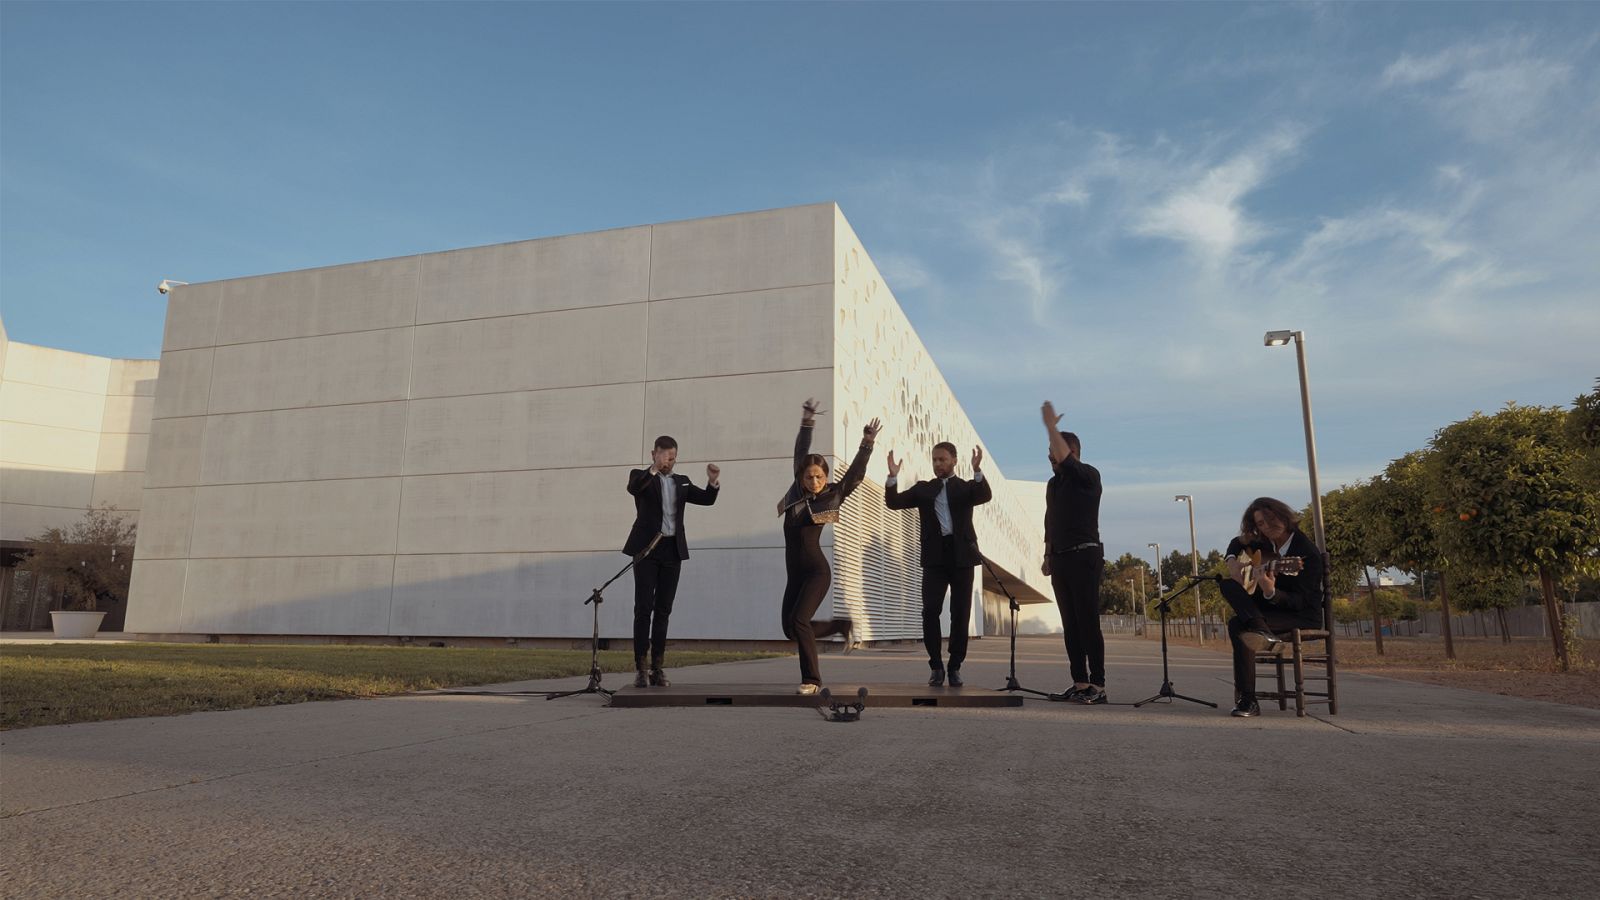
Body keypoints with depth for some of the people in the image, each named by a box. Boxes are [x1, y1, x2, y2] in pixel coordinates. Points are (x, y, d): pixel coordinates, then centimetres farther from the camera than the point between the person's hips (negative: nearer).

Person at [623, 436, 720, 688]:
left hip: (673, 551, 4)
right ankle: (640, 668, -4)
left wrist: (713, 481, -14)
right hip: (647, 548, -4)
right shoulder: (640, 476, 4)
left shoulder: (682, 482, 17)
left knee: (663, 610, 4)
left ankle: (657, 668, 8)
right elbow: (633, 488, -20)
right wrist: (654, 468, -36)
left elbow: (707, 499, 7)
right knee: (643, 608, -7)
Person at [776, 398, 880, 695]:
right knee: (790, 630, 8)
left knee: (798, 620, -21)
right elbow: (800, 453, 7)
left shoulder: (832, 496, -2)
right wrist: (806, 423, 1)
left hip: (816, 570, -6)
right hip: (795, 573, 6)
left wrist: (867, 443, -18)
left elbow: (855, 474, -10)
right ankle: (841, 625, 31)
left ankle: (811, 679, -9)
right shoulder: (798, 490, 7)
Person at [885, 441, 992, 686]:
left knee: (960, 614, 2)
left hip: (961, 556, -1)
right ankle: (936, 666, 4)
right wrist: (893, 477, -12)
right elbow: (893, 502, 5)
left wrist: (977, 471, -28)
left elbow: (986, 496, -12)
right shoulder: (923, 488, 14)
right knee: (930, 611, -8)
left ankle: (955, 667, 12)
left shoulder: (967, 487, 9)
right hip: (935, 557, 1)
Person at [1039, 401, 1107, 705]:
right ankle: (1080, 684, 10)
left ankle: (1098, 687, -7)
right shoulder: (1053, 484, 18)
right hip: (1060, 559, 8)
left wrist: (1050, 425, -18)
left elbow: (1064, 459, -25)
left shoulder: (1089, 476, -5)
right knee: (1070, 624, 6)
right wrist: (1048, 556, 16)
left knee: (1088, 623, -9)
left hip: (1084, 557, -8)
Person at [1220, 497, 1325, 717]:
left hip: (1303, 616, -8)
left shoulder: (1307, 552, -17)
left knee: (1238, 624, -27)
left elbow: (1301, 601, -21)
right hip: (1269, 607, 8)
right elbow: (1237, 543, 25)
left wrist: (1271, 593, -39)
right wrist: (1232, 561, 3)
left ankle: (1248, 700, -22)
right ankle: (1260, 631, -34)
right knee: (1228, 585, -11)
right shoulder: (1264, 542, 4)